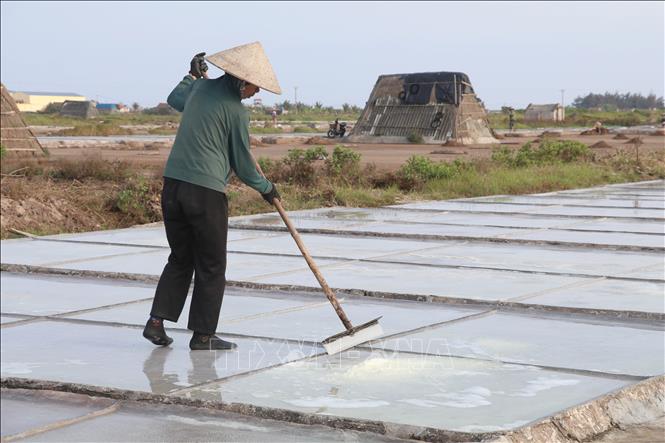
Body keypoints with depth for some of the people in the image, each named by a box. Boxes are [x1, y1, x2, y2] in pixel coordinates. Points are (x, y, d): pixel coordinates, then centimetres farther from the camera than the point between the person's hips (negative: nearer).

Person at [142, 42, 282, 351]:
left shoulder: (202, 87, 12)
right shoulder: (236, 111, -8)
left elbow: (175, 99, 36)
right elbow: (242, 164, -1)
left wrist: (193, 75, 49)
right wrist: (265, 188, 15)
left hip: (173, 184, 7)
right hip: (205, 192, -7)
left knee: (180, 258, 17)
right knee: (212, 266, 5)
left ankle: (156, 322, 9)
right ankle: (202, 336, 7)